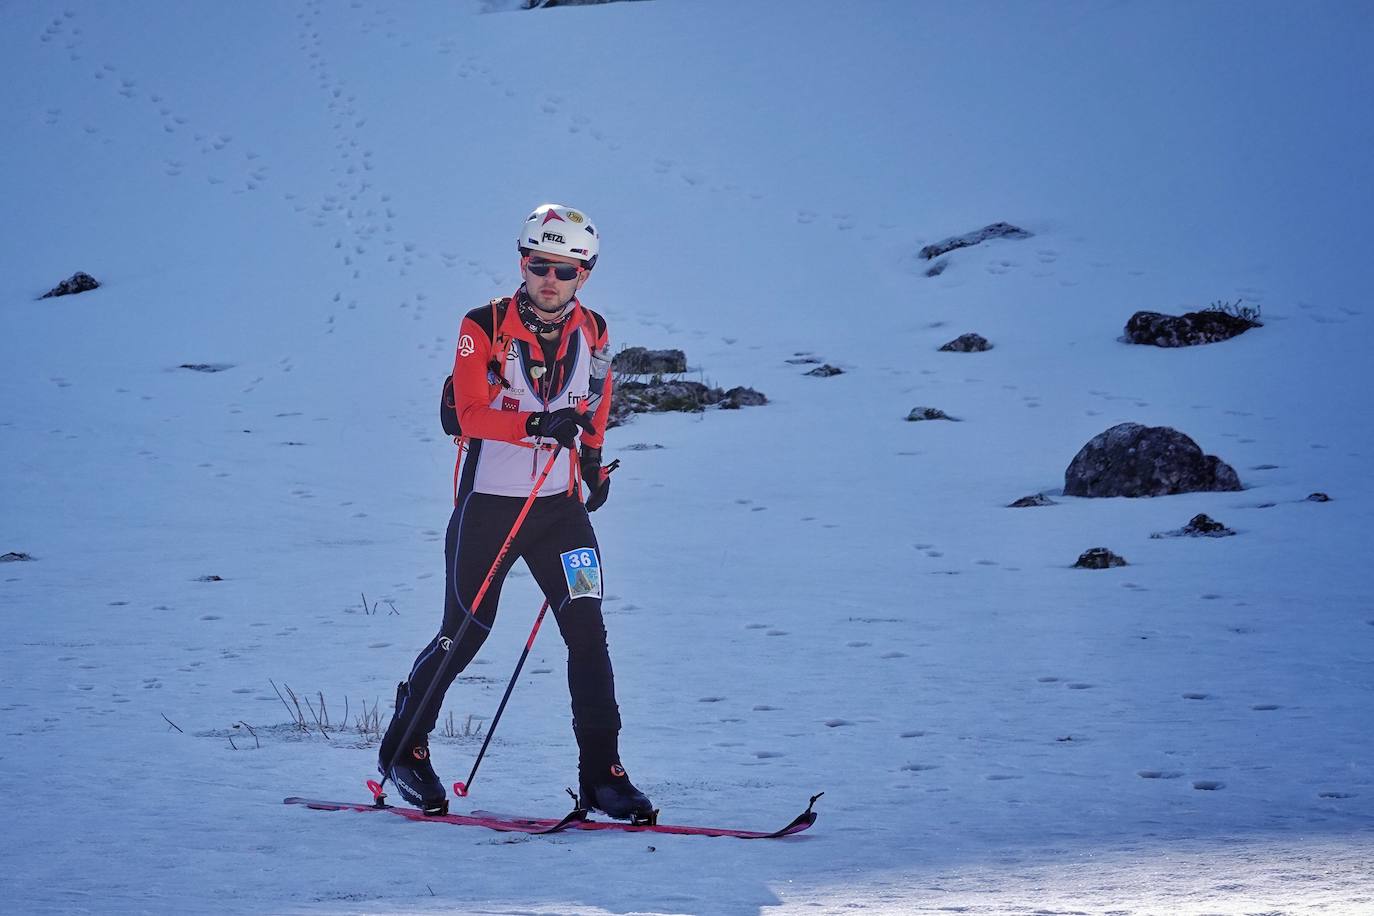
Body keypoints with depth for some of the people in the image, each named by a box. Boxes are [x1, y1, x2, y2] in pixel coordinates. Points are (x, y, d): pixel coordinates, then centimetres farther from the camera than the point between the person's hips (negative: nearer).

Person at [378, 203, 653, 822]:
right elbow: (471, 414, -20)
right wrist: (536, 425, -34)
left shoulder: (591, 333, 4)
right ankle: (403, 748, 25)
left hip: (558, 504, 3)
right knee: (464, 633, 4)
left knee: (587, 631, -7)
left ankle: (601, 775, -2)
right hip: (488, 501, -3)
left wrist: (592, 458, 17)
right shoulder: (485, 327, -10)